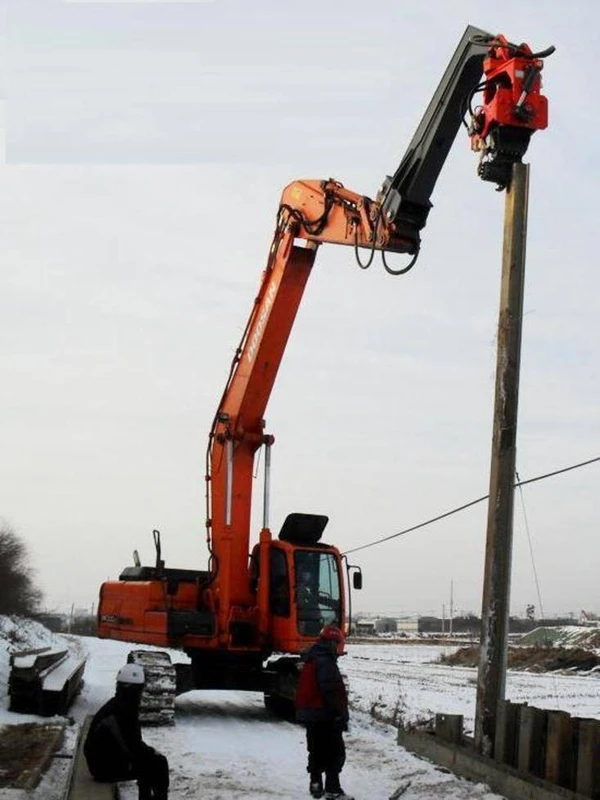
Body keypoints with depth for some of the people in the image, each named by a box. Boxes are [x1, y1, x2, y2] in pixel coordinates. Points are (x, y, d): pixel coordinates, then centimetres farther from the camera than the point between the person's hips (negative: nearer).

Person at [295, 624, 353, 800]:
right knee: (335, 753, -6)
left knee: (317, 751, 17)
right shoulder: (326, 662, -18)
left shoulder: (311, 660, 14)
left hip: (309, 715, 10)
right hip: (325, 716, -10)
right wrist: (340, 716, -19)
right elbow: (332, 692, -23)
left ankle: (316, 785, 22)